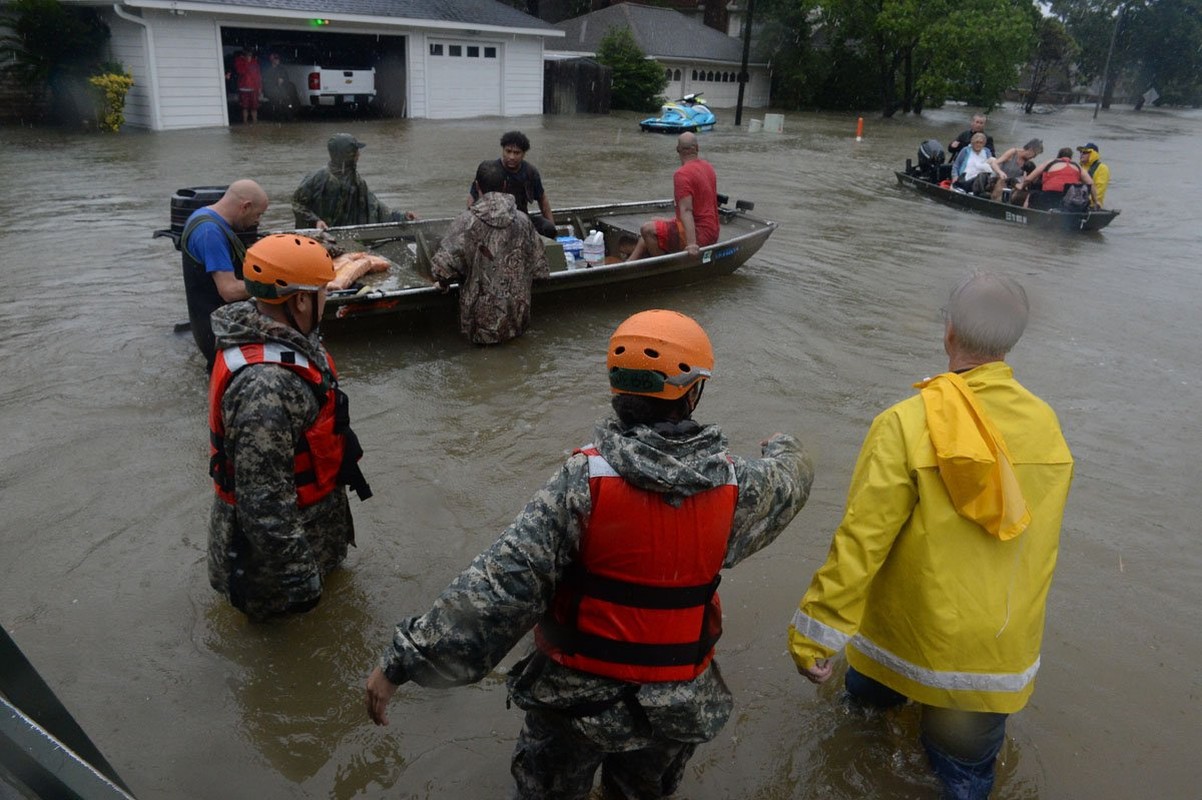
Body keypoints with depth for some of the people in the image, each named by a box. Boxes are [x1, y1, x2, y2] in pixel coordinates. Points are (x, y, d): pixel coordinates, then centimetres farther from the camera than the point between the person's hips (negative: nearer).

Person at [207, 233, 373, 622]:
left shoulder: (281, 338, -5)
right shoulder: (266, 385, -37)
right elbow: (265, 498, -34)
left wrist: (342, 460, 25)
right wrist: (297, 574, -26)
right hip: (271, 543, -9)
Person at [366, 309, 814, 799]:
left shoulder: (585, 481, -27)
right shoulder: (734, 486, -16)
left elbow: (499, 580, -30)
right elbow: (790, 480, 7)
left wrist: (406, 658, -23)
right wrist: (783, 448, 31)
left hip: (577, 699, -2)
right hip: (678, 706, 3)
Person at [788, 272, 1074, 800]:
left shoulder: (907, 424, -23)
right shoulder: (1046, 425, -8)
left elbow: (862, 539, -24)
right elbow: (1037, 536, 3)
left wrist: (814, 634, -17)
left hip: (909, 638, -2)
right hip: (1002, 656, 3)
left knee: (869, 696, 31)